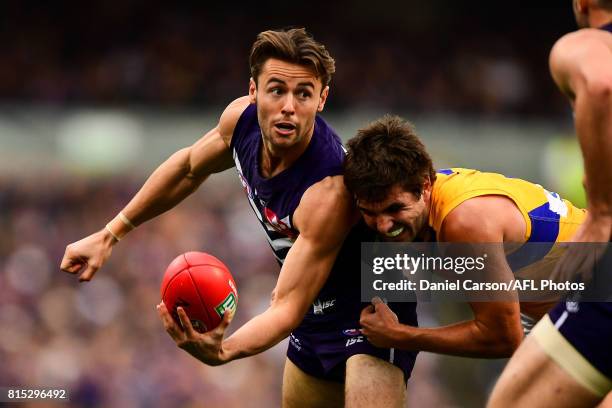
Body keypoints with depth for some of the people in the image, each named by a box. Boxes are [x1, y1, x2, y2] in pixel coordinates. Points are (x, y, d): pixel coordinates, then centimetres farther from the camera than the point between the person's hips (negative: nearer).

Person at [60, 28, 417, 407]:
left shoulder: (329, 191, -34)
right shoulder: (241, 119, -13)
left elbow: (287, 307, -33)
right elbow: (188, 168, 9)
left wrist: (224, 350, -51)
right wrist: (110, 234, 10)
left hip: (371, 321, -8)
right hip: (316, 318, 8)